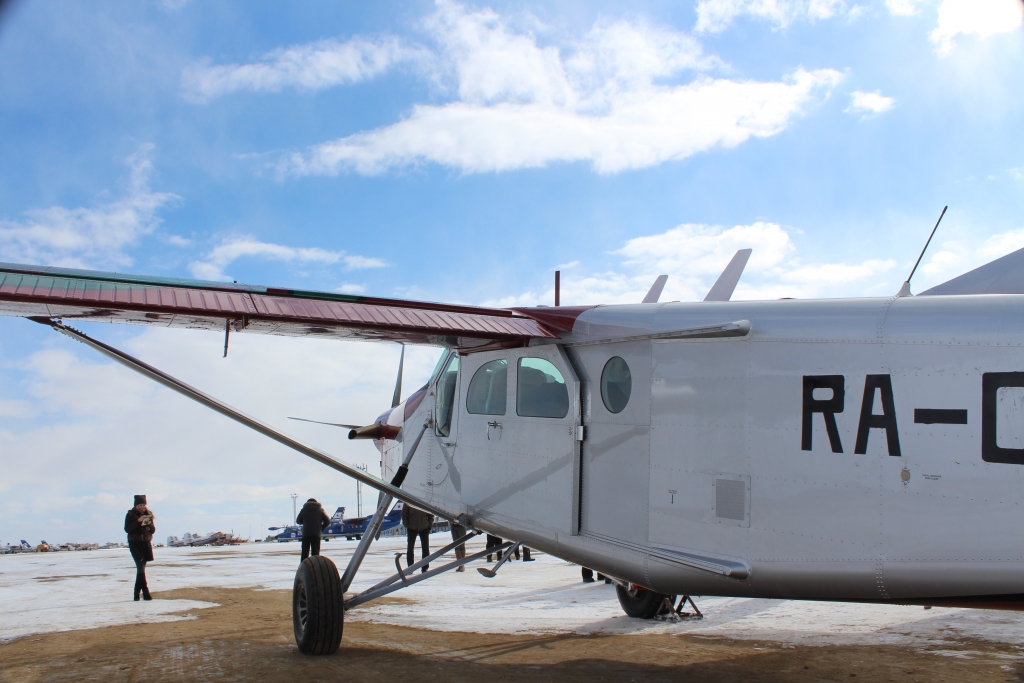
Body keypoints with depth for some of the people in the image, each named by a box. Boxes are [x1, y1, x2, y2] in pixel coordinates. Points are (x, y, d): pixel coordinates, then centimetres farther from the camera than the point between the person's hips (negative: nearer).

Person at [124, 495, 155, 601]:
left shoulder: (148, 514, 9)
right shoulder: (130, 514, -1)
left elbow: (153, 530, 9)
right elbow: (127, 529, -11)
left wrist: (150, 524, -12)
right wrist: (138, 521, -21)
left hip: (146, 542, 4)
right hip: (134, 542, -4)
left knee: (141, 568, 7)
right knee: (140, 567, -14)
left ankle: (137, 594, 15)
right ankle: (146, 593, -20)